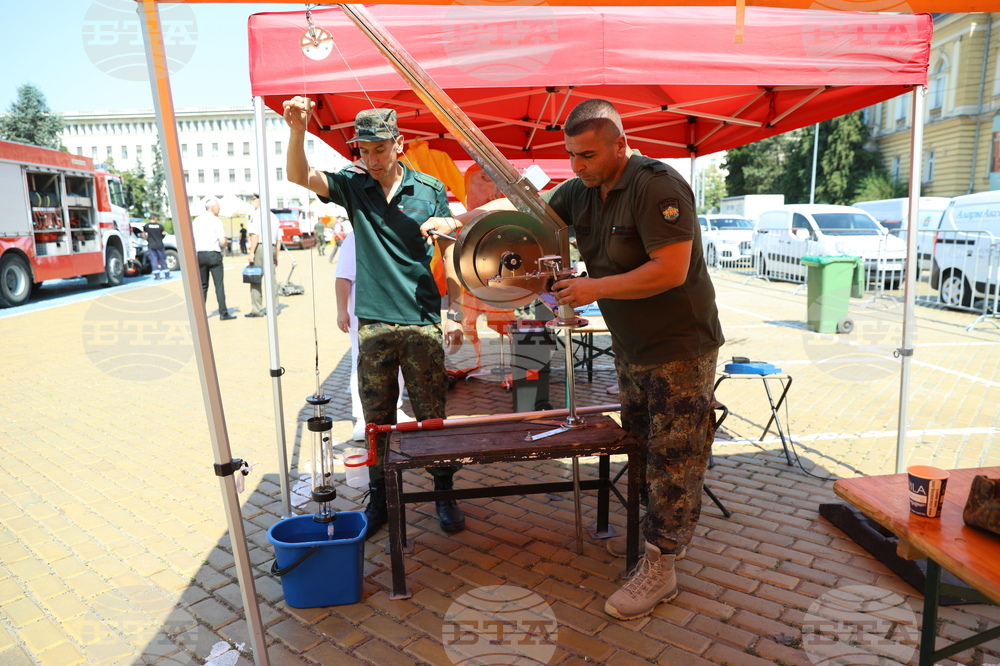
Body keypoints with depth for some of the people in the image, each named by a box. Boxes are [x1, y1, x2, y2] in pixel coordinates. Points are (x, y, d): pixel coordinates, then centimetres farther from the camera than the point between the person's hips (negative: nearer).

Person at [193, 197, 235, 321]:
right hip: (214, 254, -5)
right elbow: (223, 241, -13)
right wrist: (226, 242, 7)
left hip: (200, 254, 5)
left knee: (203, 285, 12)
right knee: (219, 284, -3)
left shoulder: (196, 221, 10)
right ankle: (223, 313, -5)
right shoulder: (216, 221, -6)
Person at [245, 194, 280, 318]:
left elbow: (255, 234, -14)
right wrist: (276, 256, 21)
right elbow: (278, 239, 19)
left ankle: (257, 310, -8)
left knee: (255, 280, -6)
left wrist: (251, 252, -15)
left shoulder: (257, 213, -3)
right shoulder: (273, 216, 20)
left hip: (260, 247, -7)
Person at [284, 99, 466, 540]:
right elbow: (299, 176, -10)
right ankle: (379, 499, 24)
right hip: (373, 324, 1)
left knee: (432, 416, 6)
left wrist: (455, 315, -6)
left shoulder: (430, 189, 2)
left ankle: (444, 494, 22)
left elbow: (450, 256, 5)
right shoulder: (352, 186, 4)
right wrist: (297, 131, -27)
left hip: (422, 322, -1)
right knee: (377, 420, 10)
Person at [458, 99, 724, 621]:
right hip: (630, 348, 8)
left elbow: (671, 270, -26)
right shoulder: (580, 191, 4)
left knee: (672, 458, -1)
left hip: (680, 348, -8)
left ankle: (659, 569, 8)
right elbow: (525, 206, 11)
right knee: (639, 445, 15)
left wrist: (594, 288, -23)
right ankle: (662, 531, 31)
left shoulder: (657, 188, -20)